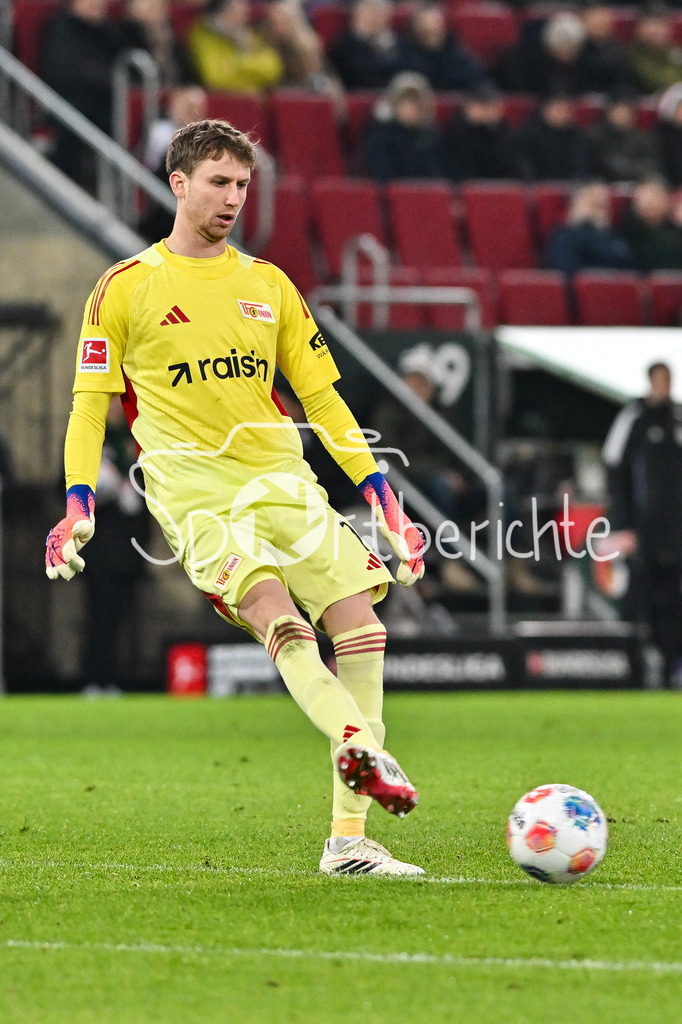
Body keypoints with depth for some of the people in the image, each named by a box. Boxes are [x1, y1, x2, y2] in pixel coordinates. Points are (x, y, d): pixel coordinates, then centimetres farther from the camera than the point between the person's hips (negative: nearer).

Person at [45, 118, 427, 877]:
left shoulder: (267, 285, 16)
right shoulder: (125, 289, 4)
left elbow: (319, 395, 19)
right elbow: (89, 404, 5)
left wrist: (379, 493, 11)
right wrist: (79, 503, -8)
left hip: (281, 479, 5)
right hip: (193, 492, -5)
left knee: (360, 624, -8)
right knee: (280, 620, -28)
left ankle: (348, 839, -6)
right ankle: (360, 746, -52)